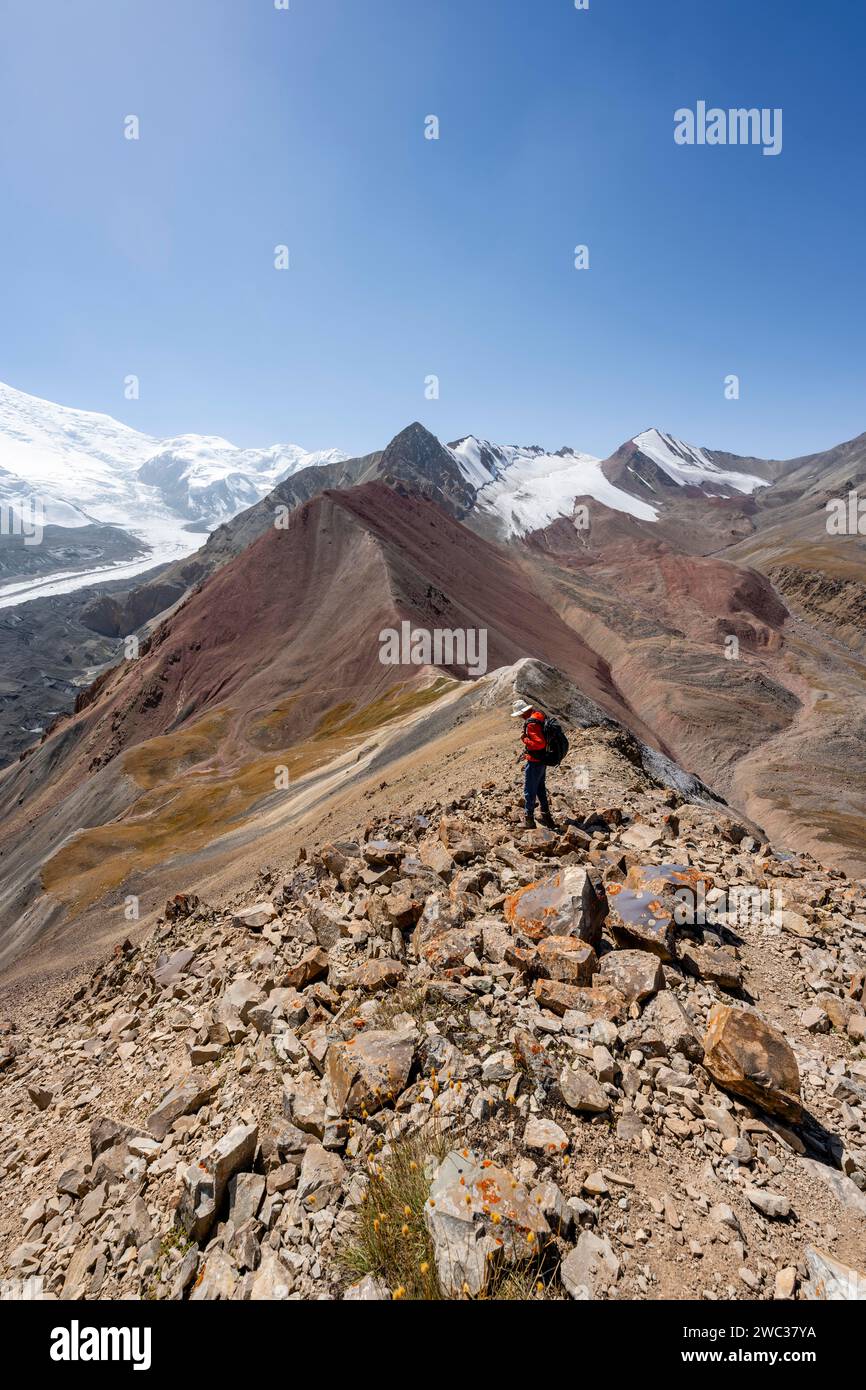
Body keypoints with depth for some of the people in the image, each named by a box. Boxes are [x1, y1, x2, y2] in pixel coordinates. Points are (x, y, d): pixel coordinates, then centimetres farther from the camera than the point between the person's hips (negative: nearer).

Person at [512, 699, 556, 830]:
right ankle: (546, 816, 32)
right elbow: (543, 737, 17)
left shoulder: (531, 723, -26)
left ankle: (529, 821, 10)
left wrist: (525, 740, -19)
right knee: (540, 788, 22)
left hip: (535, 761, -10)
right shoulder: (540, 715, 4)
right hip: (543, 759, 10)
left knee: (529, 790, 2)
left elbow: (539, 743, -31)